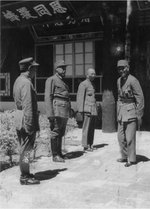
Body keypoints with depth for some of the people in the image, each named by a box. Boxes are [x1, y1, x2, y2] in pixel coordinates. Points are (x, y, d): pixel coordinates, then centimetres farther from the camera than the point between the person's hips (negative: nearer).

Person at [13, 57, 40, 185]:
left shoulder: (18, 80, 13)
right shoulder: (26, 83, -18)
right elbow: (27, 106, -22)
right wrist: (29, 125, -21)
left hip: (19, 121, 10)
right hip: (26, 121, -10)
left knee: (24, 149, 18)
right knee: (26, 150, 0)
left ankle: (25, 173, 30)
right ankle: (25, 177, 10)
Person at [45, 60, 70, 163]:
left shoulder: (63, 81, 23)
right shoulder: (51, 80, -4)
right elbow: (48, 97, -11)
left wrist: (69, 110, 19)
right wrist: (50, 114, -18)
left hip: (65, 111, 9)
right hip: (57, 109, -8)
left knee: (61, 133, 13)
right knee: (55, 132, -4)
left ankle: (59, 153, 21)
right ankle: (55, 155, 1)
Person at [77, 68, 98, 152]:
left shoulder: (92, 84, 19)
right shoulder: (83, 84, -6)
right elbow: (80, 98, -9)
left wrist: (96, 110, 18)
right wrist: (81, 111, -14)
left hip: (94, 110, 8)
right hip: (87, 110, -8)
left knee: (92, 128, 9)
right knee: (86, 128, -6)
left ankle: (90, 144, 16)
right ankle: (85, 146, -1)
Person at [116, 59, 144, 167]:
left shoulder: (133, 80, -16)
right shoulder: (119, 80, 9)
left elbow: (140, 98, -14)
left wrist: (139, 115, -14)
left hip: (131, 110, -8)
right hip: (122, 110, 8)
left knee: (129, 137, -5)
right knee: (121, 136, 10)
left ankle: (132, 159, 8)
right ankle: (125, 156, 24)